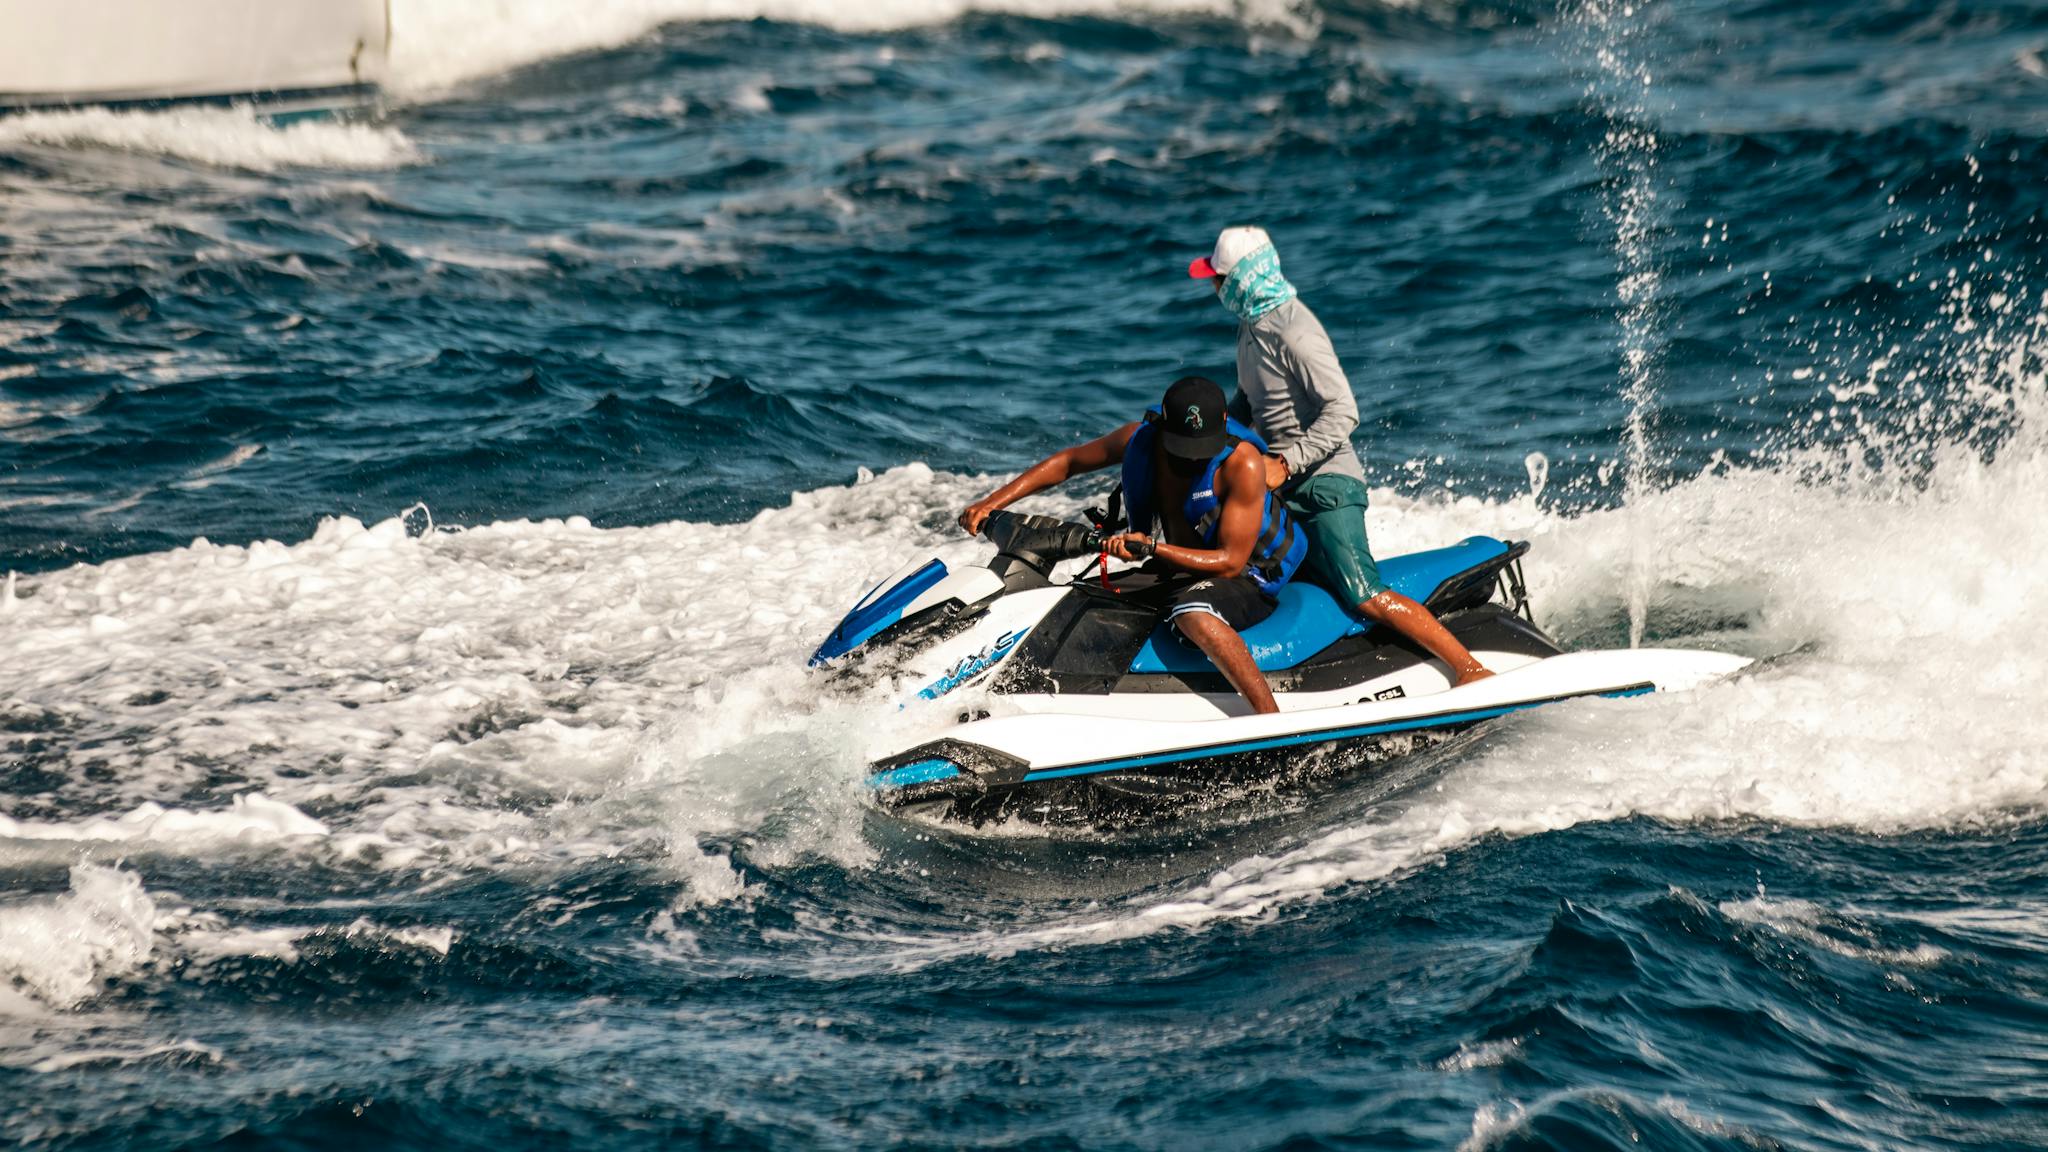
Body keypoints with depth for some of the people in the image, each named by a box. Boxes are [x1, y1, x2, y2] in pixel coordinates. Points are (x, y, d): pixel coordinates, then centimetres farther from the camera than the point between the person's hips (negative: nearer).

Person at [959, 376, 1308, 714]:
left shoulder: (1243, 463, -23)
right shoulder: (1140, 438, -7)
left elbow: (1231, 561, -23)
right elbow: (1067, 461, 7)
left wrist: (1151, 548, -34)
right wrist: (992, 503, -1)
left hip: (1246, 577, -7)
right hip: (1181, 571, 7)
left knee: (1194, 614, -40)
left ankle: (1273, 720, -40)